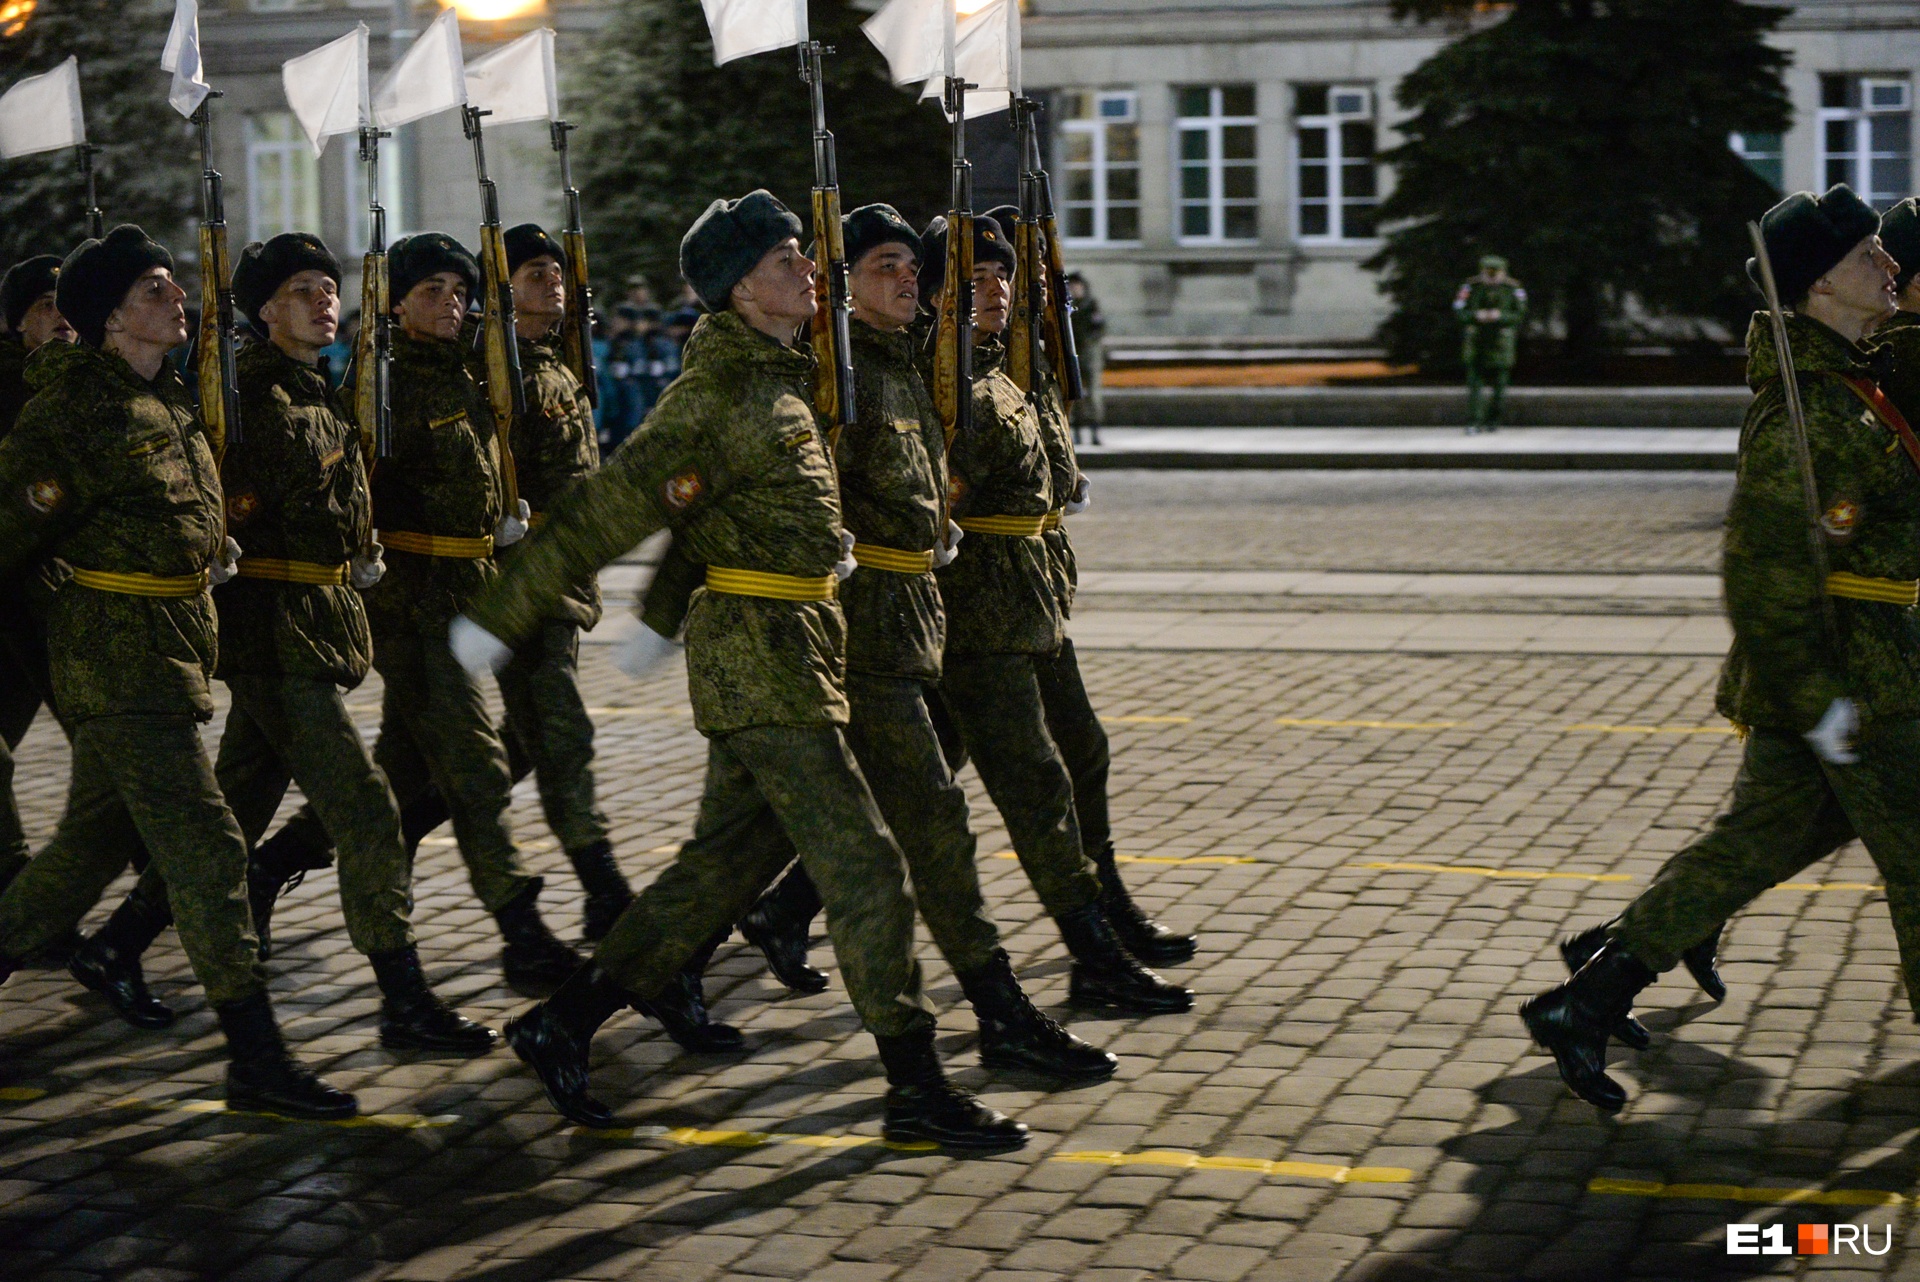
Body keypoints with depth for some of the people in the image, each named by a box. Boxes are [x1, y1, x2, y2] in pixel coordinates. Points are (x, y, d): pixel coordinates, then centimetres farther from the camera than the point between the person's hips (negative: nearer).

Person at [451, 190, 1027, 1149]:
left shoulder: (778, 378, 14)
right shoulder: (718, 396, -16)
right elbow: (611, 507, -14)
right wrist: (501, 616, -11)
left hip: (789, 648, 10)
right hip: (761, 651, -10)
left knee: (727, 861, 13)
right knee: (864, 864, -7)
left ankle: (563, 1023, 20)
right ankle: (915, 1089, 0)